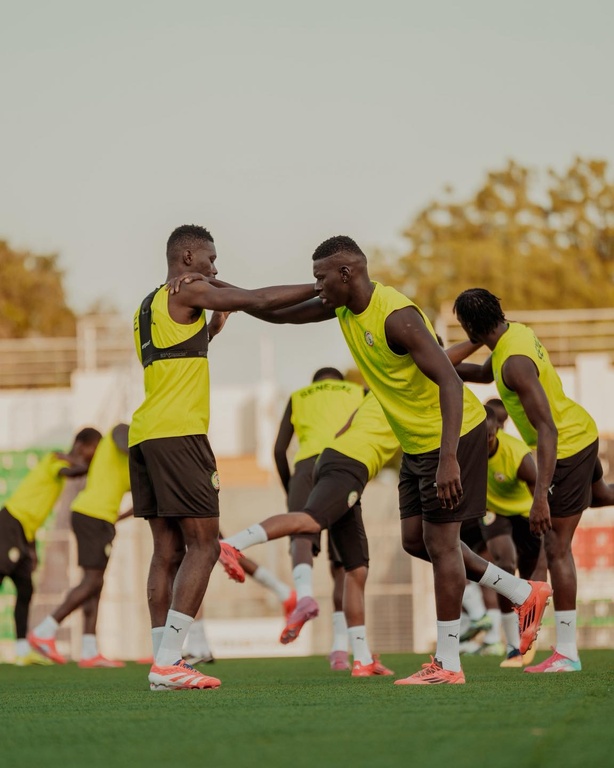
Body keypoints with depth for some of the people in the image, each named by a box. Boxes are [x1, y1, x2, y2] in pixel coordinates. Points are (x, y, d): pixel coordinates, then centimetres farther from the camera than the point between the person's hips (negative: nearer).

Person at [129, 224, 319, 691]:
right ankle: (167, 663, -16)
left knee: (169, 550, 7)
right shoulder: (188, 292, -3)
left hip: (144, 435, 9)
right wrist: (322, 288, -1)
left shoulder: (148, 307, 23)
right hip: (178, 433, -9)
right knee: (203, 546, -8)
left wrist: (215, 323, 27)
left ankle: (164, 660, 2)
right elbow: (259, 301, -6)